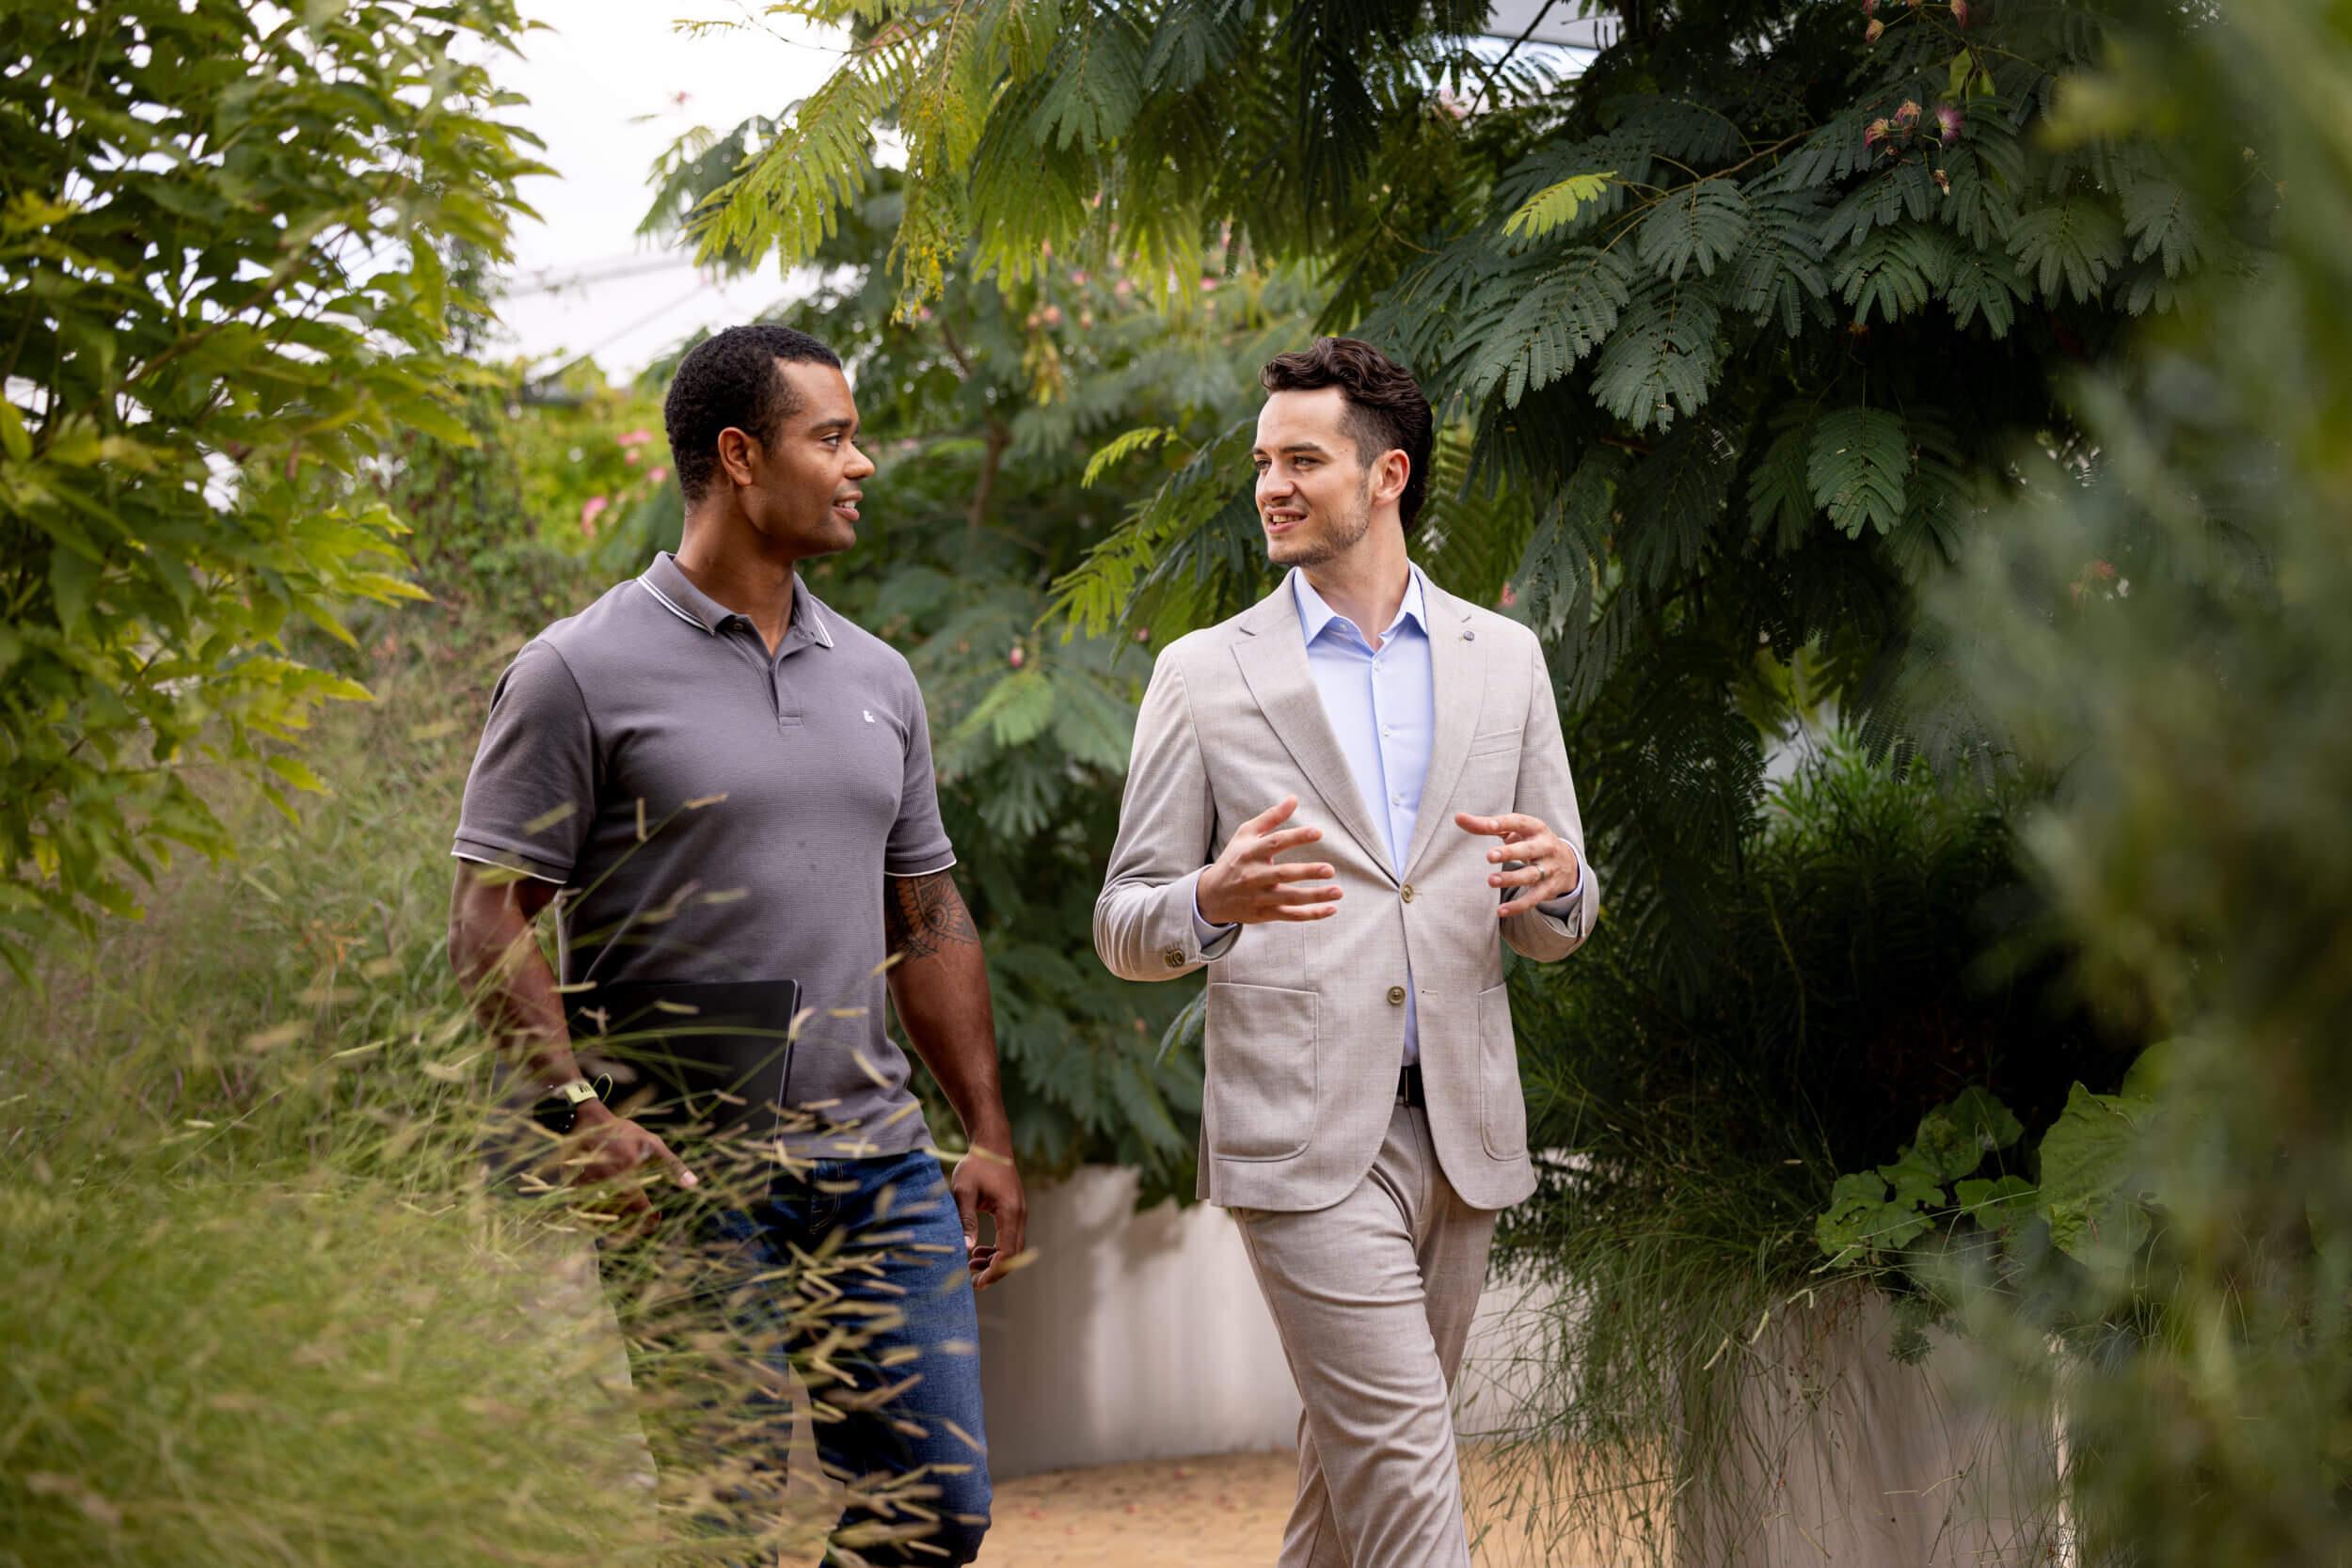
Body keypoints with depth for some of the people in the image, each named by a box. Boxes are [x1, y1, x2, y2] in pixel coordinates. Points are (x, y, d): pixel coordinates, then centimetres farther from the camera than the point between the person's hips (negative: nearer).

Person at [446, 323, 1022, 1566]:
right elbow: (490, 915, -7)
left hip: (876, 1154, 6)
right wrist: (580, 1113, -19)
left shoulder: (876, 680, 15)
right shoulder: (582, 673, -4)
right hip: (687, 1171, -6)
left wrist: (986, 1134, 14)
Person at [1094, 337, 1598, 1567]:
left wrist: (1554, 882, -12)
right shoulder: (1205, 676, 2)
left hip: (1461, 1135, 4)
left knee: (1355, 1461, 12)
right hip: (1305, 1140, -4)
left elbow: (1557, 929, 13)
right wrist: (1216, 900, -21)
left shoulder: (1503, 659, 11)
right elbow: (1124, 928, 2)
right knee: (1402, 1466, -11)